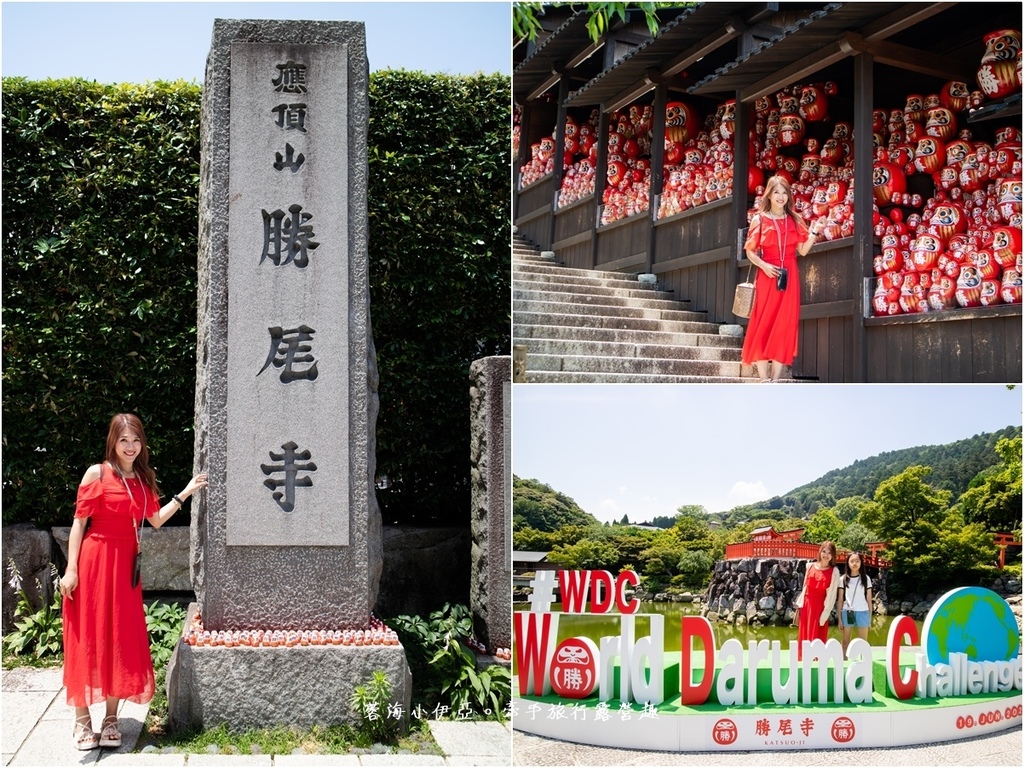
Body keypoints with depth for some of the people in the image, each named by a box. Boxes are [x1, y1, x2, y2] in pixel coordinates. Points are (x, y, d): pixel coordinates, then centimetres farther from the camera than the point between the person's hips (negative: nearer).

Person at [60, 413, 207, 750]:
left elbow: (156, 519, 11)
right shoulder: (97, 473, -5)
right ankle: (82, 720, 7)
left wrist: (186, 492, 11)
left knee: (121, 640, 6)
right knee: (88, 638, -1)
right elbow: (79, 522, -6)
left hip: (125, 563, 6)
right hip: (94, 559, -5)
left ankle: (111, 718, 14)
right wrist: (71, 568, -12)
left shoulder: (143, 479, 12)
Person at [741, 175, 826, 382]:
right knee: (763, 324, -5)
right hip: (768, 276, -3)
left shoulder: (794, 220, 10)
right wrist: (763, 265, -16)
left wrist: (814, 232, -7)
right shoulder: (759, 219, 1)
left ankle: (775, 379, 2)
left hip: (789, 278, 3)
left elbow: (803, 250, 6)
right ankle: (764, 379, -4)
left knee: (785, 325, 0)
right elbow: (750, 251, 0)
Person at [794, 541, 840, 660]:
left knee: (816, 640, -3)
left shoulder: (834, 572, -3)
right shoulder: (810, 566, 7)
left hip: (820, 607, -4)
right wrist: (799, 607, 8)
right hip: (806, 605, 4)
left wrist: (824, 615, -12)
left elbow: (831, 595, -7)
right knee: (804, 638, 7)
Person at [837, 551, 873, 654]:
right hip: (847, 612, 1)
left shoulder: (866, 578, 5)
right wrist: (839, 618, 4)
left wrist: (870, 617, 5)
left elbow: (869, 599, 7)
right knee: (845, 641, 5)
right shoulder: (843, 579, 5)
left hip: (862, 612, -1)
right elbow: (840, 600, 7)